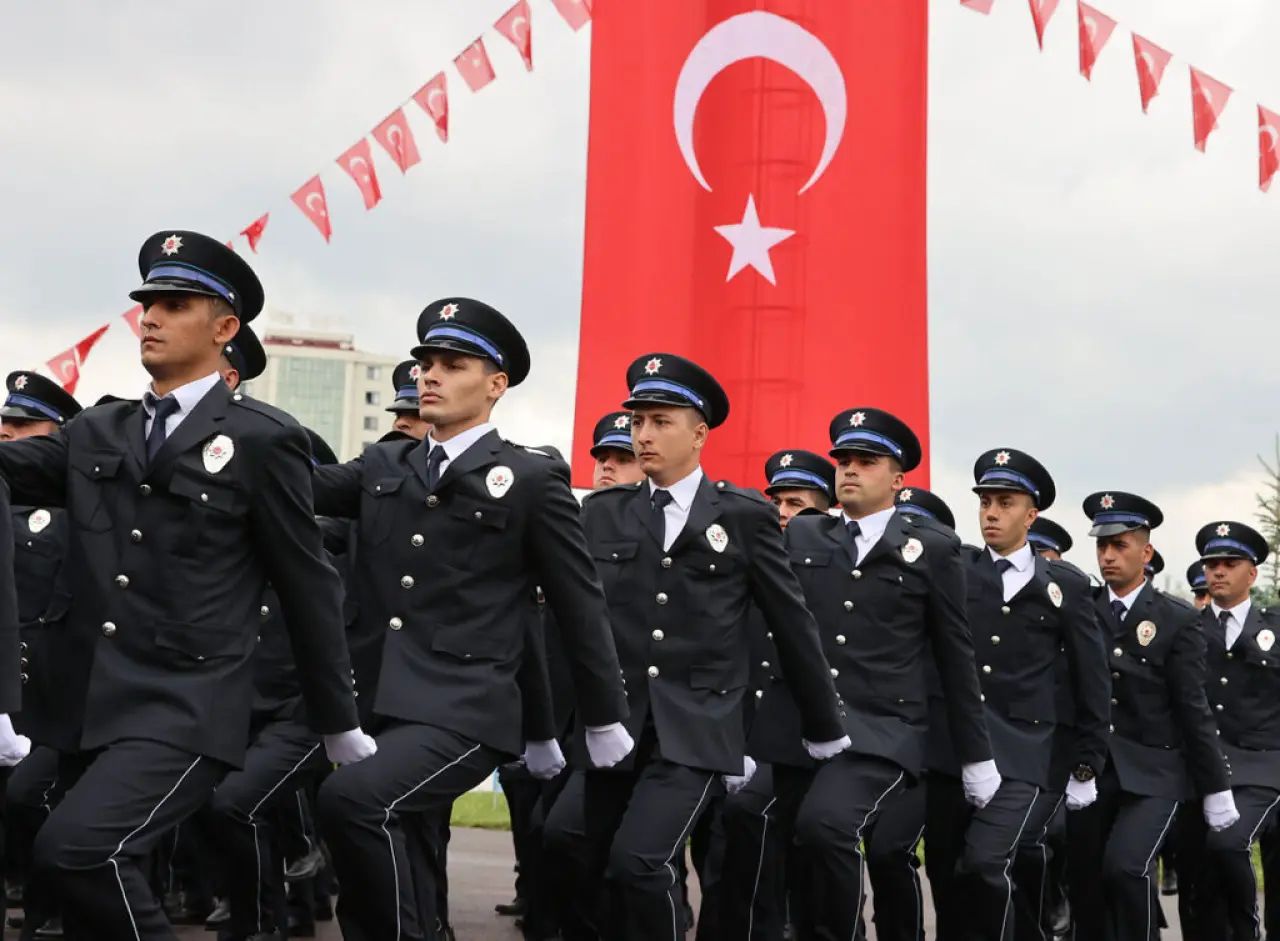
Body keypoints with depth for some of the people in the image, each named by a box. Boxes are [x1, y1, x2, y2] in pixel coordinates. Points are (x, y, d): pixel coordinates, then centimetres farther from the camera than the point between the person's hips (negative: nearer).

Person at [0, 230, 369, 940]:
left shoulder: (261, 437, -4)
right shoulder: (94, 434, 14)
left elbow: (307, 587, -1)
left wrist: (338, 723, 4)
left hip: (187, 710, -6)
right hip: (88, 708, 6)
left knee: (74, 847, -27)